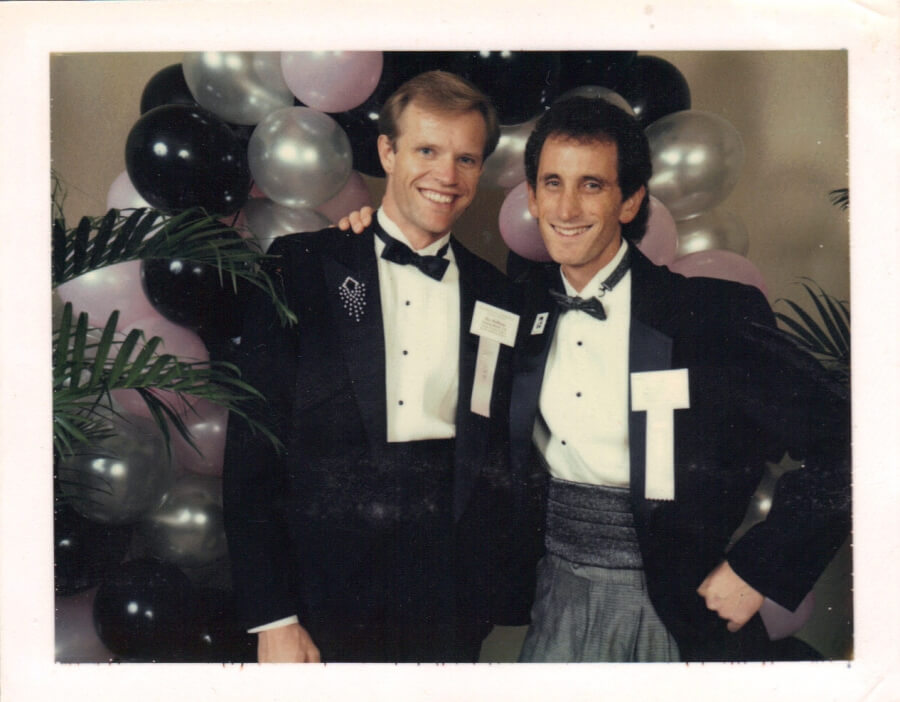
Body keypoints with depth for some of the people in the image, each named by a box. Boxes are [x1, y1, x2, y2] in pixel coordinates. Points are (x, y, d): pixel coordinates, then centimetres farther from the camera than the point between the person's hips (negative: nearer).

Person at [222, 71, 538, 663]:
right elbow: (252, 448, -5)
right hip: (328, 588, -2)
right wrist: (272, 617, -8)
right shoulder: (300, 266, -2)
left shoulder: (496, 298, 6)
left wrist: (508, 594, 0)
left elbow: (500, 457, 8)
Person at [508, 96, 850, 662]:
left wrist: (757, 573, -14)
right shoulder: (524, 303, 0)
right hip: (557, 598, 4)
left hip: (680, 613, -3)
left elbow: (841, 442, -14)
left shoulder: (717, 314, -15)